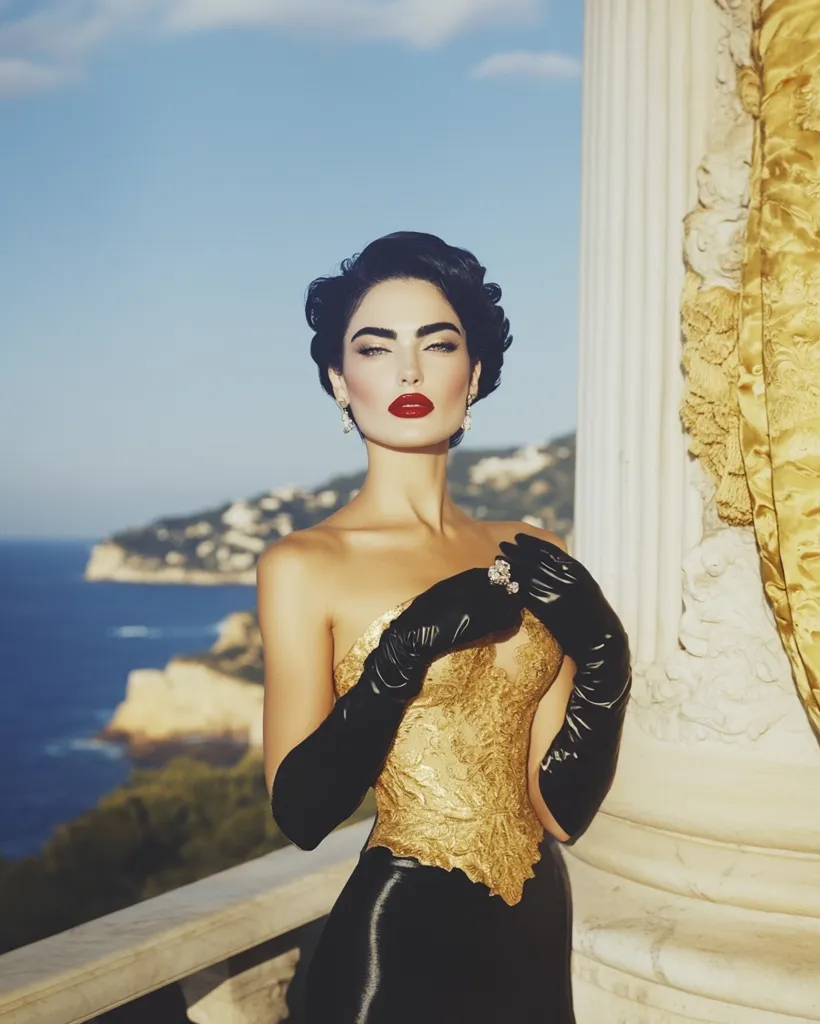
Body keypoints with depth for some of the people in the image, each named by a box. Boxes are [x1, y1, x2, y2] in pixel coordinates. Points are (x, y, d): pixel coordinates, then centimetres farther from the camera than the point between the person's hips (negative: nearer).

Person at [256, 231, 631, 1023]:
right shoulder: (304, 566, -10)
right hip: (397, 942, -4)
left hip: (537, 932, 4)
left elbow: (561, 810, -2)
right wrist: (402, 654, -26)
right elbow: (300, 812, -16)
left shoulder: (531, 560, 2)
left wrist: (604, 657, -15)